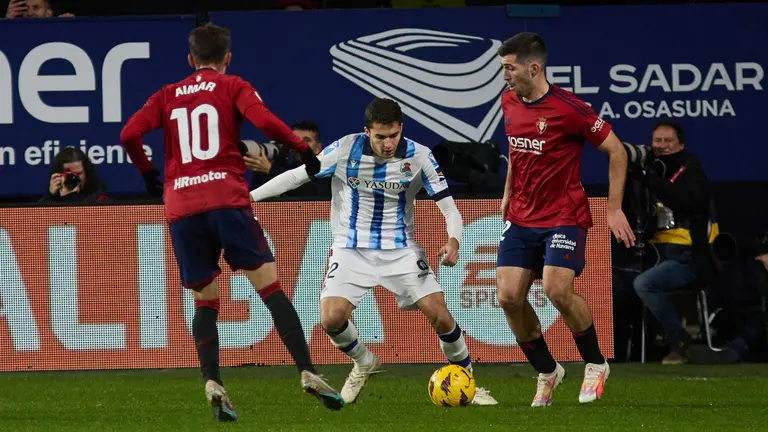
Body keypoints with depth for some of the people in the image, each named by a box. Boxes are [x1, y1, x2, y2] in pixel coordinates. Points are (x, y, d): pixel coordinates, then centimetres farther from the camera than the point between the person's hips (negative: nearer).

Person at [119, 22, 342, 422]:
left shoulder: (167, 96, 18)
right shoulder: (233, 87, 9)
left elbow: (129, 134, 5)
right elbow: (264, 121, -10)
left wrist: (148, 174, 20)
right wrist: (304, 149, 1)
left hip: (180, 209, 3)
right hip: (227, 200, -3)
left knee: (205, 301, 11)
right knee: (270, 288, -3)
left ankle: (211, 382, -10)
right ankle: (307, 372, -14)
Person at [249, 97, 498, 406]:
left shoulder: (418, 156, -12)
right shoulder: (345, 150, -13)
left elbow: (448, 206, -9)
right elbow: (296, 176, -4)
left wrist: (453, 239, -30)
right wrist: (248, 197, -7)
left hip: (400, 250, 0)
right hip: (352, 250, 0)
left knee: (440, 315, -13)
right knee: (332, 318, -19)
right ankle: (364, 364, 13)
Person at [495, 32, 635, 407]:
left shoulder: (568, 109, -17)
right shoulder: (508, 102, 4)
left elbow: (616, 151, -9)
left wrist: (614, 208, -9)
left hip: (564, 217, -6)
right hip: (521, 218, 6)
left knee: (557, 291, -23)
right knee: (508, 297, -7)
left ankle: (595, 364, 2)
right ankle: (547, 373, 14)